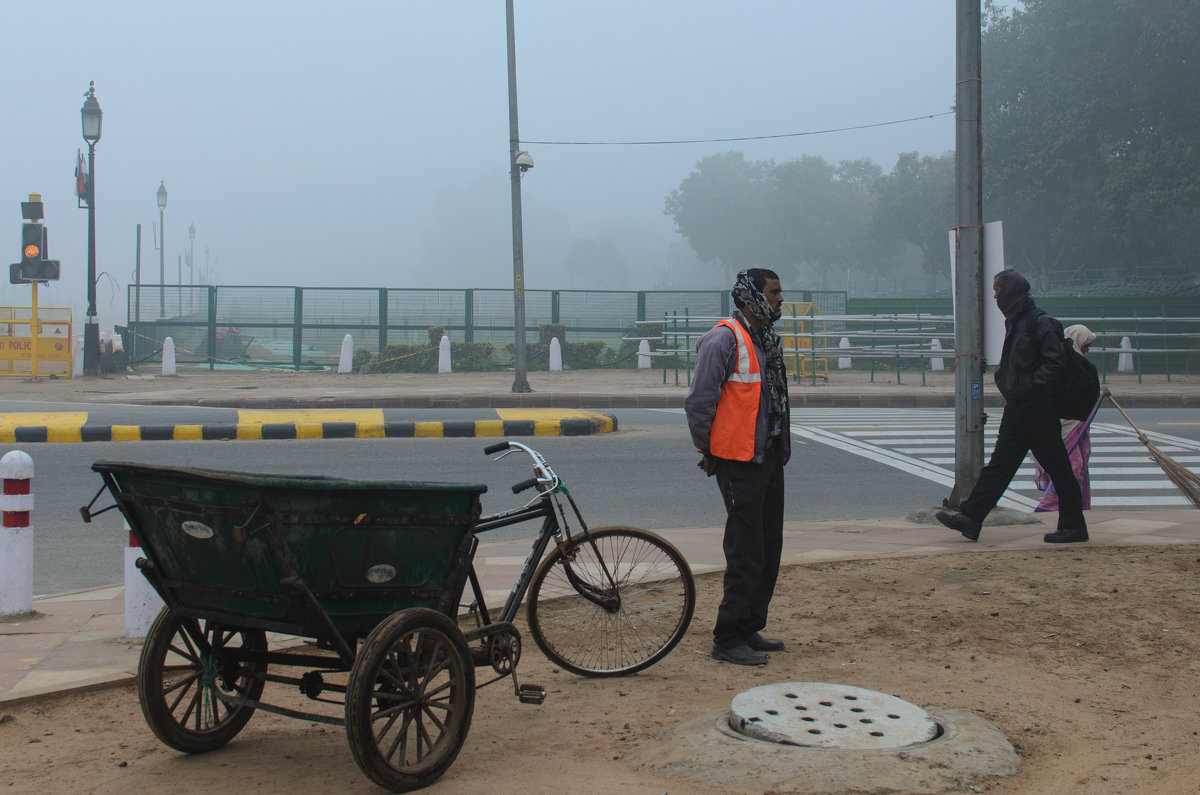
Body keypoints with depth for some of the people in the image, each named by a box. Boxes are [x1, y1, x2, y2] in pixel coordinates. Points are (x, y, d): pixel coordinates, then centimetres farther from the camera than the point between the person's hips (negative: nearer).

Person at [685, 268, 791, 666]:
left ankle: (751, 629, 24)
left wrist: (779, 446, 16)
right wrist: (708, 450, -6)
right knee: (746, 552, -7)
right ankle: (728, 640, 2)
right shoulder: (724, 339, -14)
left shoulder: (767, 339, 15)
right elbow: (698, 401, -14)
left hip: (769, 457, 9)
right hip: (740, 461, -9)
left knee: (769, 546, 13)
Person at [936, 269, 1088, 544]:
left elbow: (1055, 362, -19)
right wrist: (1004, 381, 11)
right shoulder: (1015, 322, 16)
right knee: (999, 464, 6)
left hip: (1038, 409, -9)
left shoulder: (1040, 322, -12)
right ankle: (969, 518, 4)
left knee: (1057, 468, 1)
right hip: (1016, 408, 9)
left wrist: (1028, 387, -20)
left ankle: (1073, 526, 11)